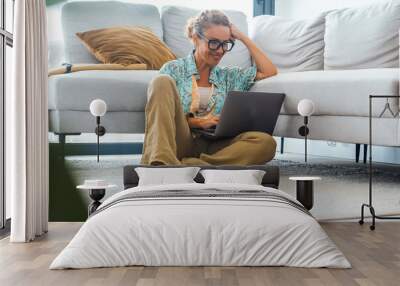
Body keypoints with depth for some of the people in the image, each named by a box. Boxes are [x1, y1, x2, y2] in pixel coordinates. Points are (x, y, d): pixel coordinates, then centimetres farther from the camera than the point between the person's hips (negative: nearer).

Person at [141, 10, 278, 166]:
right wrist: (196, 122, -10)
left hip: (210, 148, 3)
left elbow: (269, 71, 15)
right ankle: (161, 161, -41)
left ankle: (186, 166, -37)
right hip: (177, 143, -2)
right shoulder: (174, 69, 11)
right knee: (162, 81, -23)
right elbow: (159, 114, 4)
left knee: (266, 143, -27)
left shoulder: (228, 76, 22)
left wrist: (243, 38, 13)